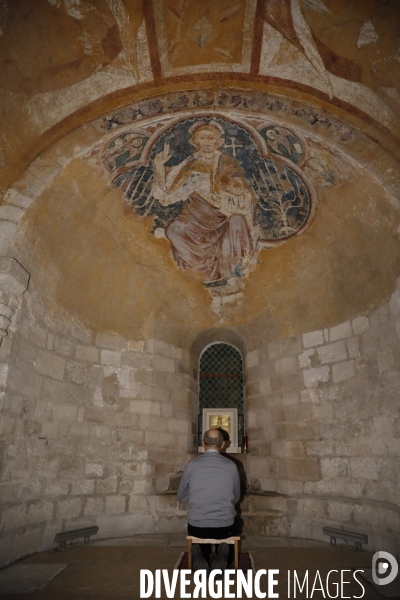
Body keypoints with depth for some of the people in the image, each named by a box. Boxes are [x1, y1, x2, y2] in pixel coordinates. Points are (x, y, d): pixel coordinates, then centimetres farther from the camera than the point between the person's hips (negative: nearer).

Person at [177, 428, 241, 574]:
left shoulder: (192, 464, -5)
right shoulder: (231, 466, -4)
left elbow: (181, 496, 7)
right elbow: (236, 498, 11)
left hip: (196, 527, 0)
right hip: (224, 527, 0)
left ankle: (200, 557, 4)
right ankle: (222, 558, 4)